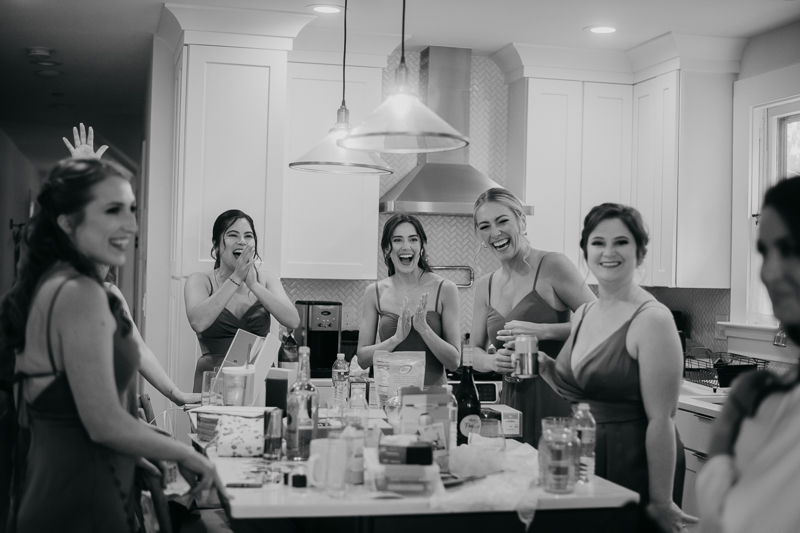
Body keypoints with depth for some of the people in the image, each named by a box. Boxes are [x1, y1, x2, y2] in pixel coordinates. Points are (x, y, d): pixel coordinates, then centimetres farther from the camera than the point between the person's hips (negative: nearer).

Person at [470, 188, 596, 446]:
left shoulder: (552, 265, -6)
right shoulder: (485, 286, 12)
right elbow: (475, 354, 15)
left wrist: (542, 331, -20)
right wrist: (493, 361, -6)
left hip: (557, 403, -5)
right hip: (512, 403, 5)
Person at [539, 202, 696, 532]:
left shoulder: (652, 319, -18)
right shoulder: (583, 314, 4)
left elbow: (661, 421, -19)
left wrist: (661, 503, -19)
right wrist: (544, 366, -2)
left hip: (635, 465, -7)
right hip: (586, 456, 7)